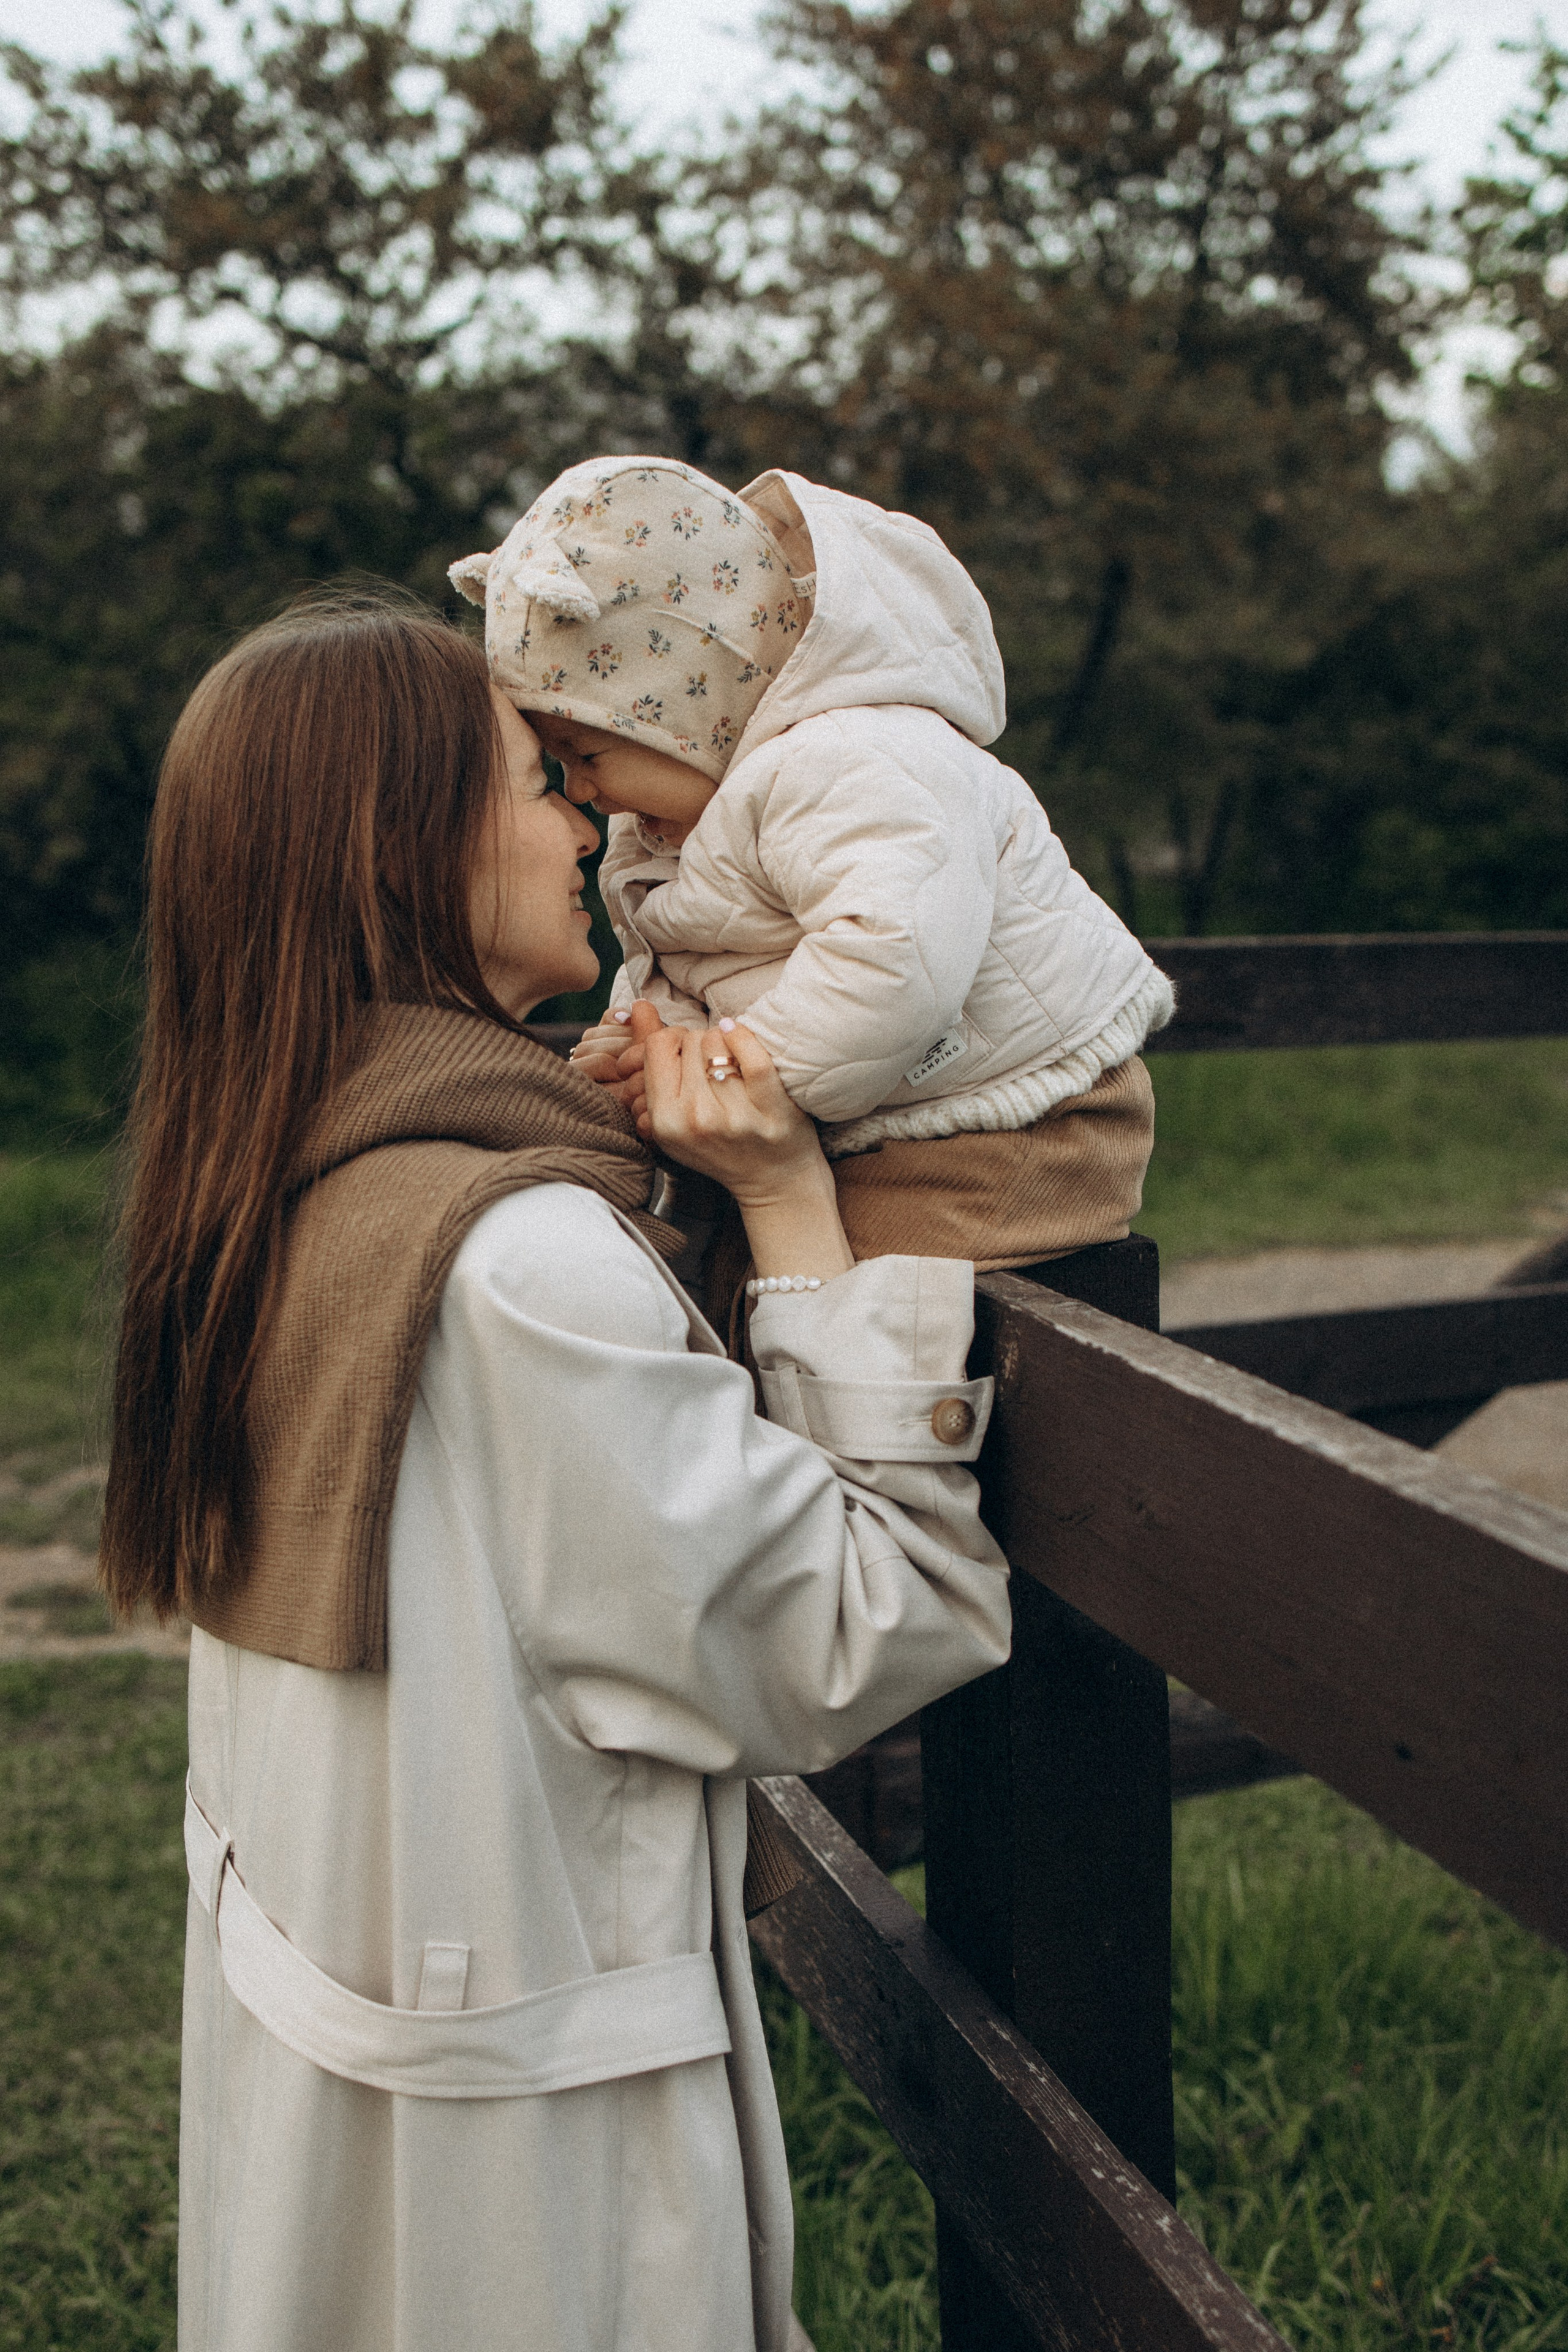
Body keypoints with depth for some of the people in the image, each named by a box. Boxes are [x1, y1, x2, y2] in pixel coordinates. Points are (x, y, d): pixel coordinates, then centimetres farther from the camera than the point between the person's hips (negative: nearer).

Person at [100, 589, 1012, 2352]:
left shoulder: (268, 1196, -1)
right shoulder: (520, 1261, -28)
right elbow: (876, 1643, -21)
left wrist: (621, 1149, 1)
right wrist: (792, 1199, -20)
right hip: (507, 2113, -8)